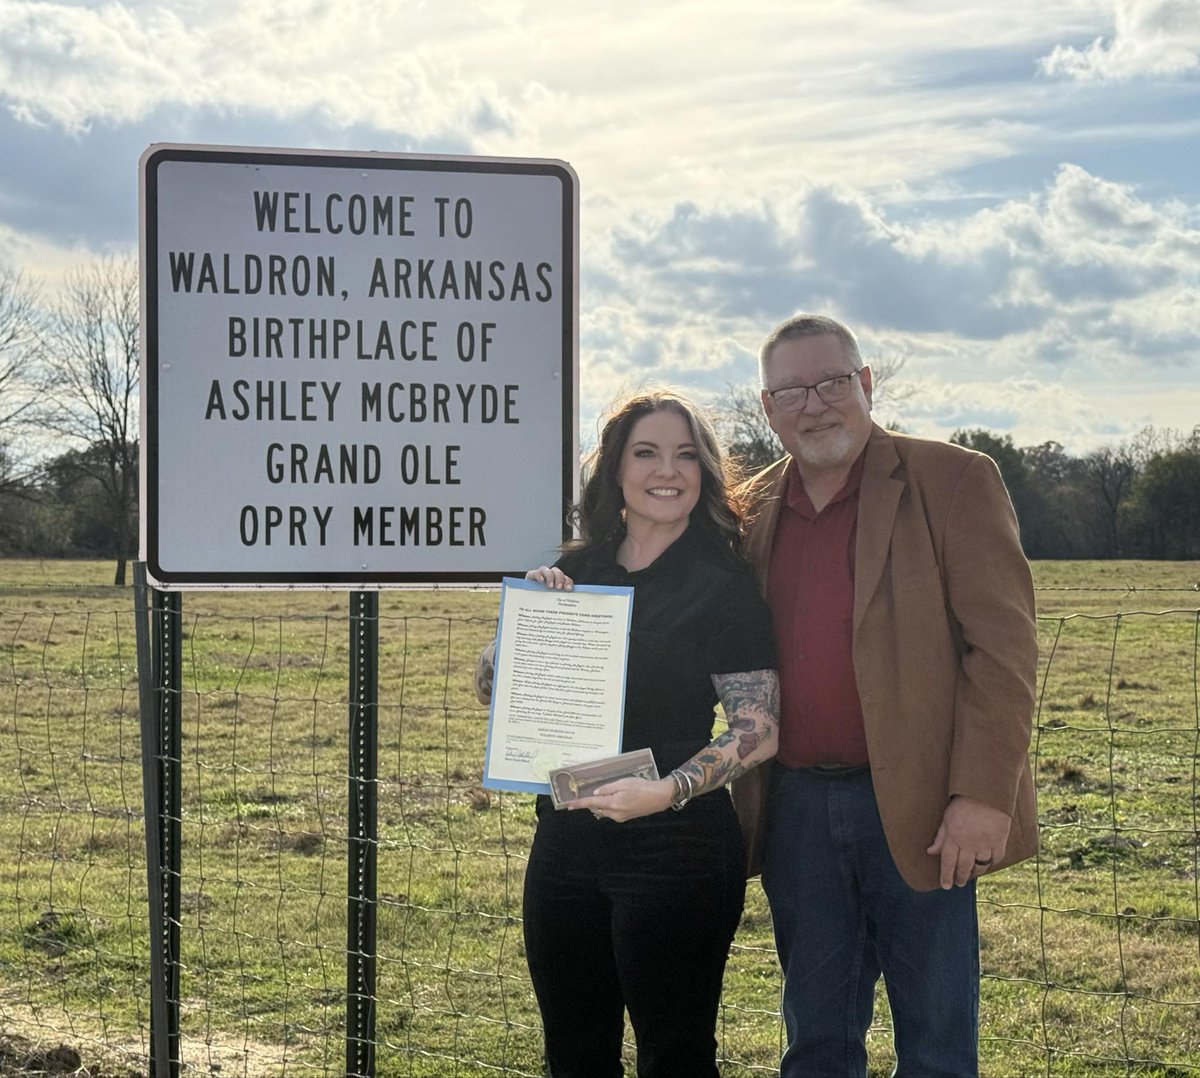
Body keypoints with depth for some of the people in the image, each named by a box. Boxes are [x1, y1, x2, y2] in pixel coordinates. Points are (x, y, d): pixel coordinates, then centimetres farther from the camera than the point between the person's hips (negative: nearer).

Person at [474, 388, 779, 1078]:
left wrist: (665, 791, -25)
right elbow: (491, 688, 11)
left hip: (676, 847, -5)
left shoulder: (722, 585, -6)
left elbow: (759, 731, -12)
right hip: (566, 843, 5)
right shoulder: (576, 572, 8)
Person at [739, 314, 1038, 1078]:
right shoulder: (755, 509, 11)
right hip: (799, 807, 4)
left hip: (918, 808, -4)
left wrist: (983, 795, -17)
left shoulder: (953, 482, -4)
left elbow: (1004, 646, -9)